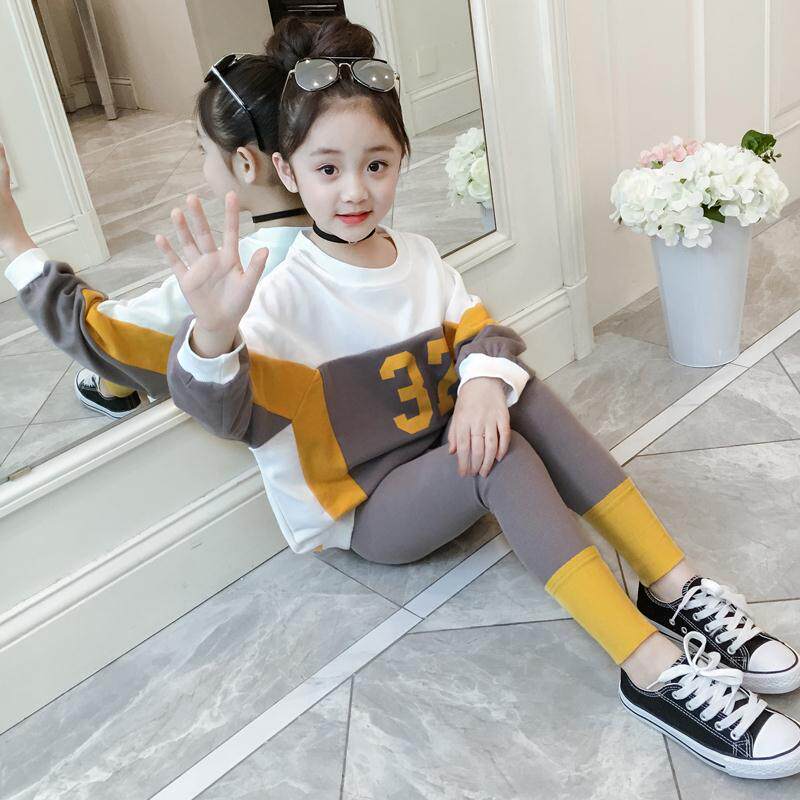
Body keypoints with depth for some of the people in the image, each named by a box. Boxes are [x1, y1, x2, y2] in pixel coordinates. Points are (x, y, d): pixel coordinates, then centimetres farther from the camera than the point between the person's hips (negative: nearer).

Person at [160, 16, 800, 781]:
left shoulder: (419, 257, 0)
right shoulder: (287, 294, -19)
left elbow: (482, 335, -3)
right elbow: (227, 408, -28)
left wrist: (485, 382, -27)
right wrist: (215, 330, -51)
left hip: (442, 460, 6)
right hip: (365, 512, -6)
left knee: (523, 396, -20)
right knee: (501, 454, -30)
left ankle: (676, 591, -19)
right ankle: (655, 670, -32)